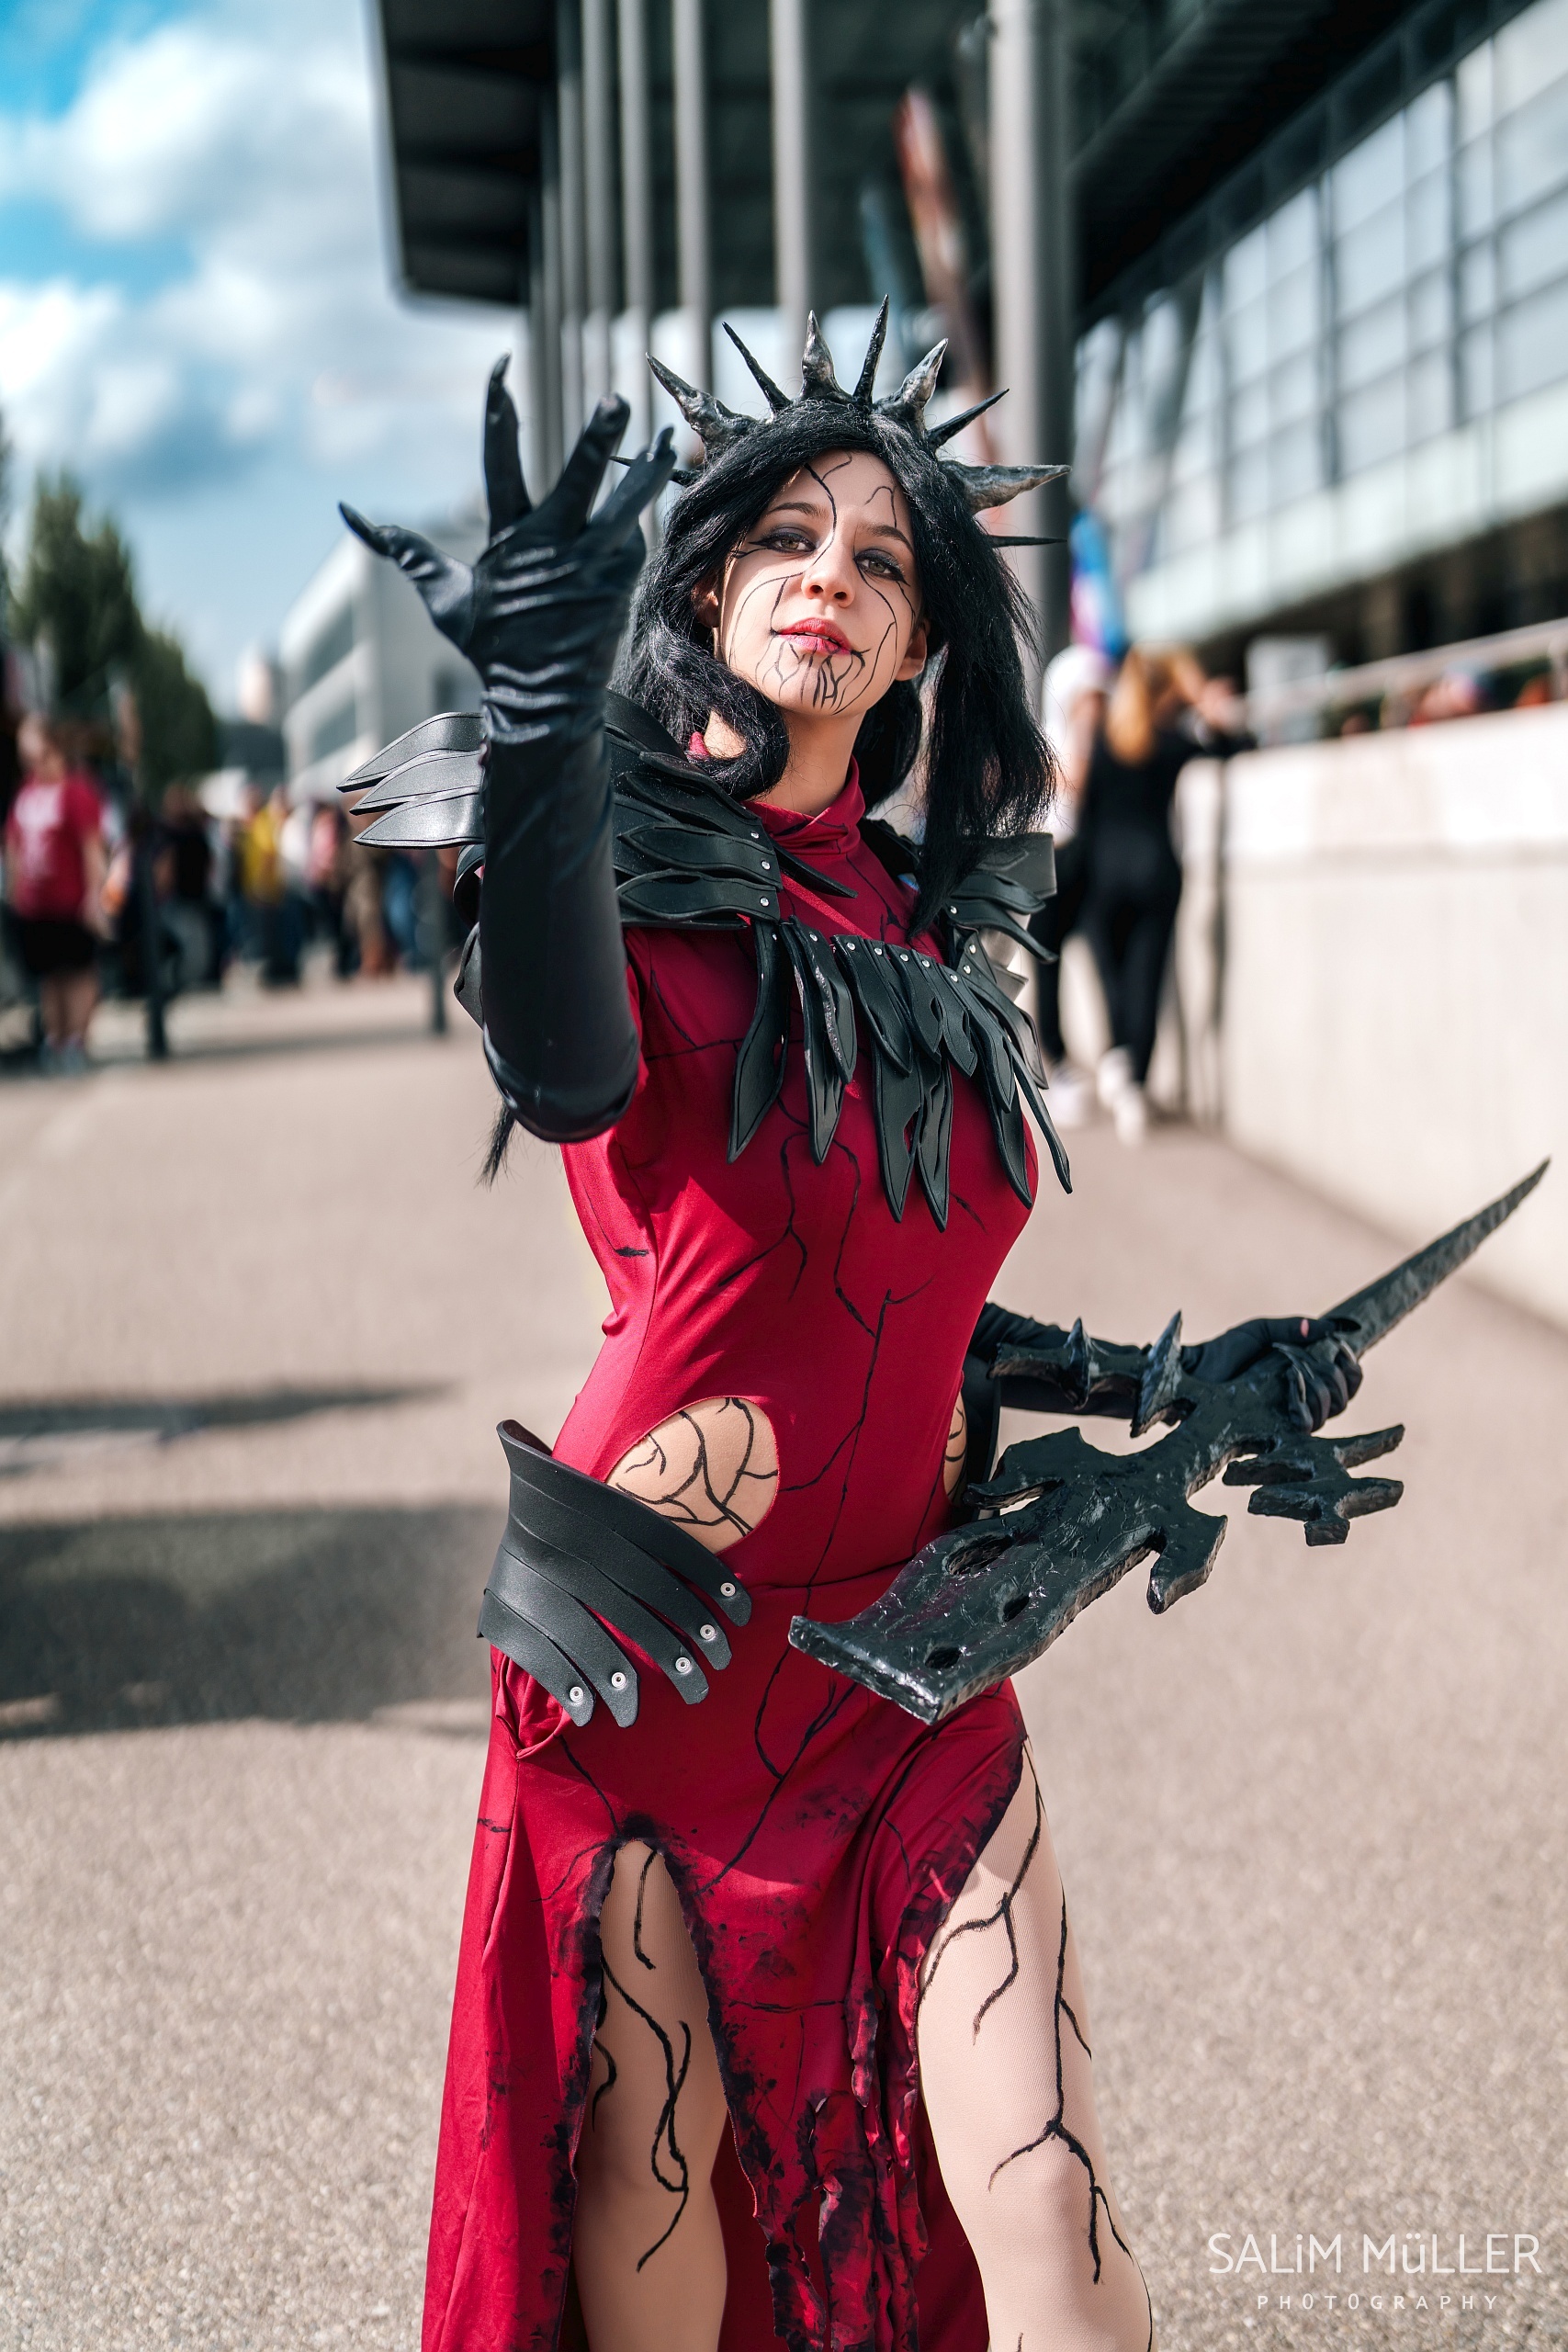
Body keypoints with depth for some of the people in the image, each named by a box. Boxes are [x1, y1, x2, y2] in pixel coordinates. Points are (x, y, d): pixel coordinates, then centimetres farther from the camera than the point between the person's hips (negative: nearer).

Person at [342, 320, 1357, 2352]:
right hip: (660, 1644, -4)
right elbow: (569, 1080, -35)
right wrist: (538, 725, -51)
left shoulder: (920, 925, 9)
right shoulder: (621, 864, -9)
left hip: (908, 1652, 5)